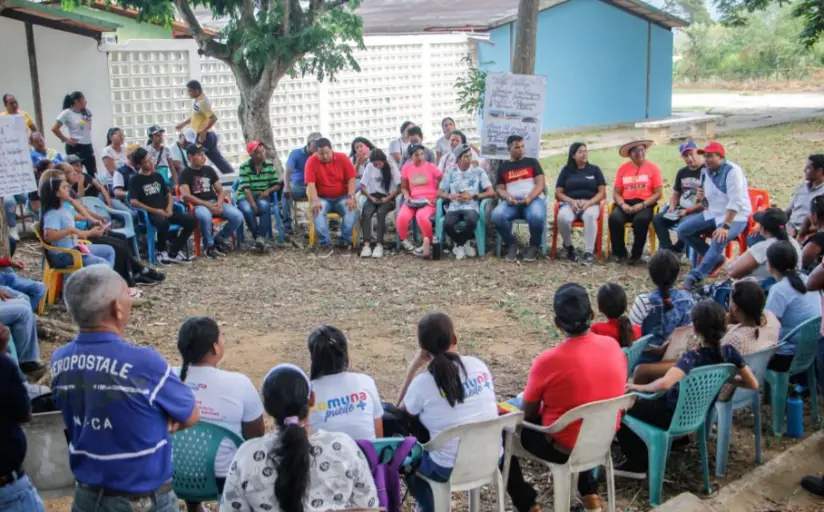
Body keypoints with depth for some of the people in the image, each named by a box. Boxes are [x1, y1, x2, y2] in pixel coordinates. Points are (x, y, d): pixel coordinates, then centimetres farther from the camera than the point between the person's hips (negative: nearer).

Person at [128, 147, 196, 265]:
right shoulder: (135, 180, 0)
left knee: (191, 221, -15)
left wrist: (169, 207, 0)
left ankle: (174, 252, -7)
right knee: (163, 222, -40)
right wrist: (154, 210, -15)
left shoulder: (157, 176, 17)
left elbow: (169, 194, 22)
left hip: (165, 211, 6)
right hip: (149, 214, -6)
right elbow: (133, 202, -9)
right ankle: (161, 252, -13)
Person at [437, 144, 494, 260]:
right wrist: (450, 196, -7)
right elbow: (439, 192, 15)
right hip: (454, 207, 1)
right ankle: (464, 243, -1)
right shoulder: (450, 172, 13)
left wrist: (473, 196, -8)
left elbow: (491, 193, 3)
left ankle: (459, 244, -7)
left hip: (471, 207, -1)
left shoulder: (479, 171, 8)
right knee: (447, 224, -33)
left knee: (472, 221, -38)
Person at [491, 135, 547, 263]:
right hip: (512, 201, 2)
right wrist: (507, 197, -10)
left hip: (534, 198, -2)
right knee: (496, 215, -32)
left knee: (536, 217, -38)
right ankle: (511, 244, -8)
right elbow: (499, 188, 14)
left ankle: (534, 246, -8)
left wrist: (530, 197, -15)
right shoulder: (503, 167, 19)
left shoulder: (532, 162, 14)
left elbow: (541, 183, 4)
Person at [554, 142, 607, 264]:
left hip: (590, 203, 0)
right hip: (569, 203, 0)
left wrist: (588, 203, -13)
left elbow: (602, 192, 6)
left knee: (590, 216, -38)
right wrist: (572, 201, -12)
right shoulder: (566, 170, 13)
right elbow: (558, 193, 7)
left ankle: (589, 252, -37)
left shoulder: (595, 169, 13)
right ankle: (568, 247, -10)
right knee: (562, 217, -35)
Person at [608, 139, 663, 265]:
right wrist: (623, 205, -13)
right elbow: (616, 193, 8)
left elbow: (657, 193, -1)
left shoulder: (653, 168, 2)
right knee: (614, 218, -30)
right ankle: (620, 253, -11)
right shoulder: (622, 169, 9)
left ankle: (636, 254, -15)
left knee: (641, 220, -36)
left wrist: (642, 205, -15)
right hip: (626, 204, 2)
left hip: (645, 204, -2)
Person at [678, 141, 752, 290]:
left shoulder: (732, 171, -18)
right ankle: (715, 258, 6)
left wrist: (725, 226, -32)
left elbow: (735, 202, -25)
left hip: (735, 216, -8)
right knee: (683, 230, -5)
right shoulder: (706, 172, 5)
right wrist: (701, 197, -8)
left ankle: (694, 277, -32)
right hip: (713, 213, 8)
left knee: (719, 239, -35)